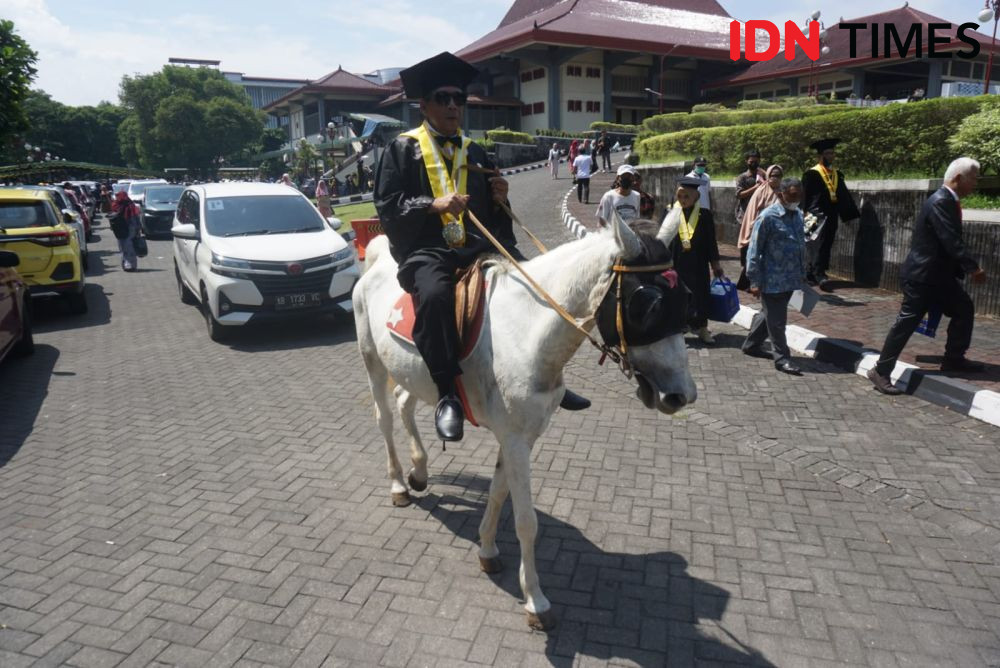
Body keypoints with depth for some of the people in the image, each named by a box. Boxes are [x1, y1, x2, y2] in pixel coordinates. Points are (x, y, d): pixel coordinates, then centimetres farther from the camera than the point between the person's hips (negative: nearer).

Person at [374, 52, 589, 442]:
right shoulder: (403, 149, 4)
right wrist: (434, 204, -19)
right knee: (435, 294, -38)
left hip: (477, 245, 5)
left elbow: (491, 213, 23)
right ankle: (447, 393, -26)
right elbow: (386, 206, -5)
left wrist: (498, 198, 0)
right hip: (425, 249, -5)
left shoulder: (474, 152, 19)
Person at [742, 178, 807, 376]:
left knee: (767, 314, 19)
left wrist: (802, 274, 17)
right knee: (776, 320, 2)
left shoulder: (798, 215, 8)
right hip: (772, 279, -7)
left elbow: (801, 246, 18)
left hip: (790, 279, 7)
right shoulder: (768, 217, -14)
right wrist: (754, 281, -13)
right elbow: (754, 251, -13)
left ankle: (751, 345, 35)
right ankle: (781, 358, 12)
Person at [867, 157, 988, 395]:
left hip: (939, 273, 10)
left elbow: (952, 240, 15)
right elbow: (951, 241, -25)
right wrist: (974, 268, -20)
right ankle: (880, 371, -1)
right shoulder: (940, 202, -20)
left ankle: (953, 358, 30)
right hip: (922, 275, -10)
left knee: (964, 309, 17)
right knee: (907, 322, -7)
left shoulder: (948, 201, 11)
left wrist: (963, 269, 12)